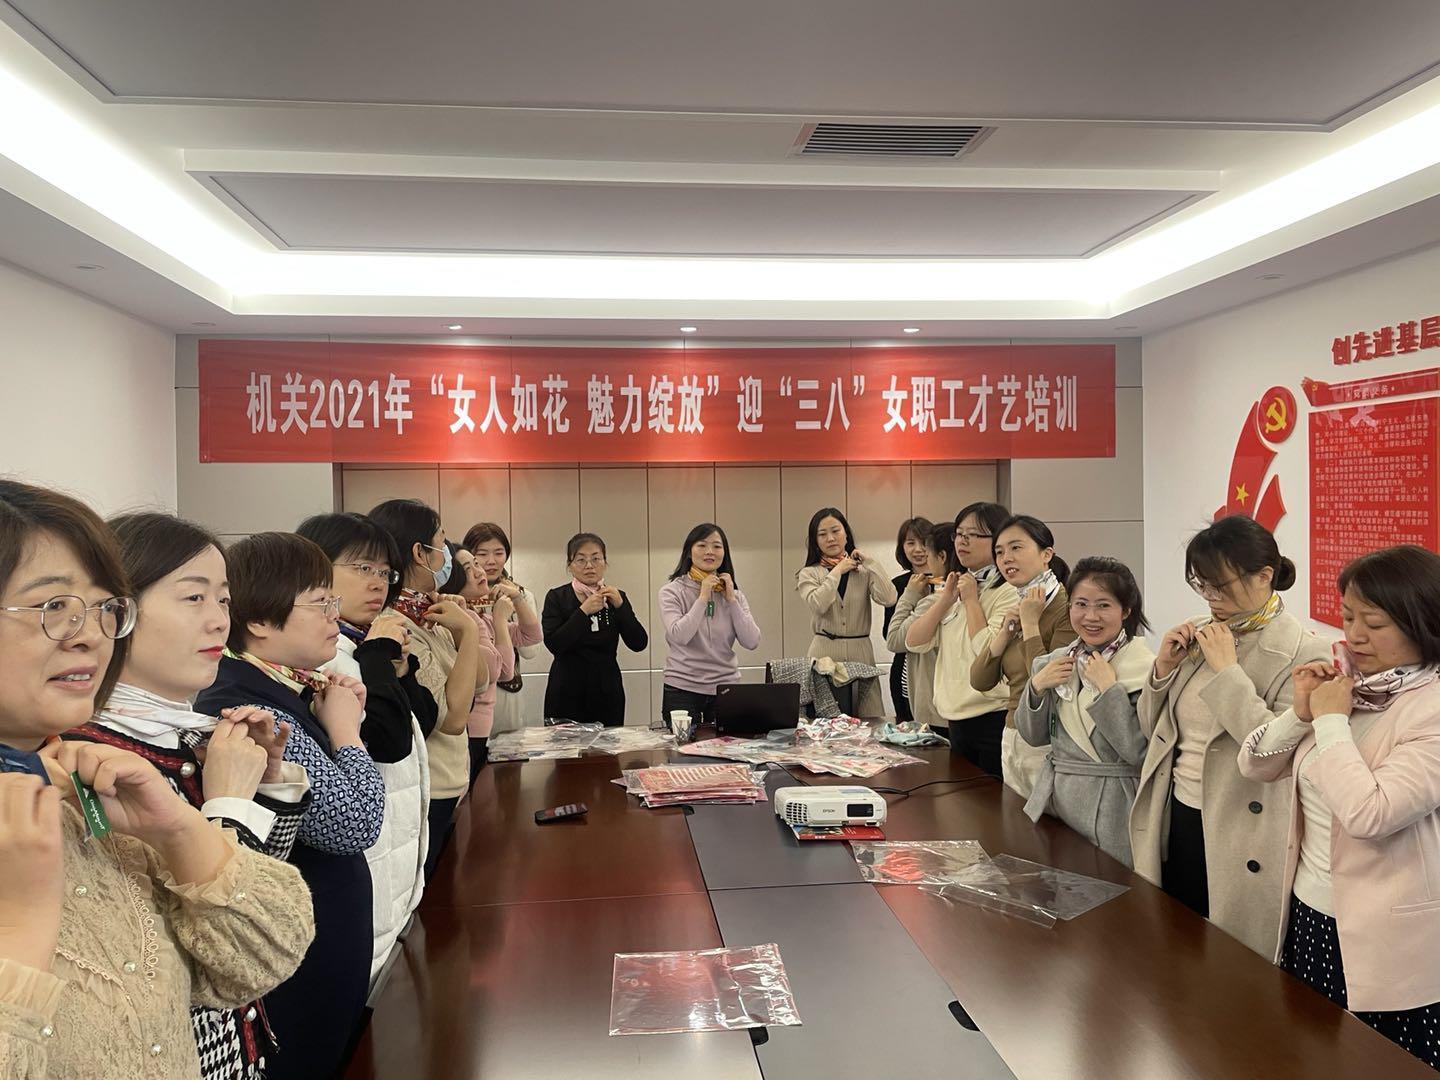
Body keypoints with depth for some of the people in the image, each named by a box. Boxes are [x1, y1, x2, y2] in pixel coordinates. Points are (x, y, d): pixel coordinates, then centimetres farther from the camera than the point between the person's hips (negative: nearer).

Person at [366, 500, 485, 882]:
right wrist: (469, 630, -20)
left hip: (447, 792, 9)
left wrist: (463, 627, -3)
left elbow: (480, 682, 11)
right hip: (426, 798, -9)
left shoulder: (426, 618, 6)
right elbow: (452, 717, -26)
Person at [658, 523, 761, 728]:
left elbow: (752, 643, -3)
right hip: (683, 688, -3)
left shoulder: (734, 594, 8)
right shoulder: (672, 591, -3)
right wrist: (703, 597, -14)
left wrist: (731, 600, -6)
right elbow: (679, 636, -19)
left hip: (726, 686, 3)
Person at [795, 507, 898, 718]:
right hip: (825, 654, -1)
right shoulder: (808, 574, 6)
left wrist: (869, 563, -3)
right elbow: (818, 604, -14)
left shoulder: (863, 571, 8)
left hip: (861, 653, 2)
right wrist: (837, 571, -5)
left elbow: (888, 599, -8)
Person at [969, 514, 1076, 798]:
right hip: (1012, 740, 8)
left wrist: (1030, 624, -18)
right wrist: (1006, 629, -7)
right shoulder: (1019, 609, 11)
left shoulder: (1067, 609, -15)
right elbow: (980, 681, 5)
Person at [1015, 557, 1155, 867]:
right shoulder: (1057, 661, 5)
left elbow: (1139, 751, -19)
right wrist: (1037, 687, -6)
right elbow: (1034, 736, 9)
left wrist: (1109, 689, -21)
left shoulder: (1145, 669, -13)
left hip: (1111, 807, -5)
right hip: (1054, 797, 5)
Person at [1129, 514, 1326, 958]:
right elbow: (1152, 727, 12)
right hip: (1175, 821, 6)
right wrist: (1164, 668, -4)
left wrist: (1226, 671, -22)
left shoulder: (1304, 653, -13)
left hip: (1238, 841, -6)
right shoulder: (1202, 636, 6)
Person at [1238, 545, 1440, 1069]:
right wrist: (1301, 712, -10)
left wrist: (1331, 722, -20)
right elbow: (1254, 766, 5)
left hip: (1384, 945, -7)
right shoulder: (1345, 684, 3)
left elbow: (1370, 814, -30)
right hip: (1307, 915, 7)